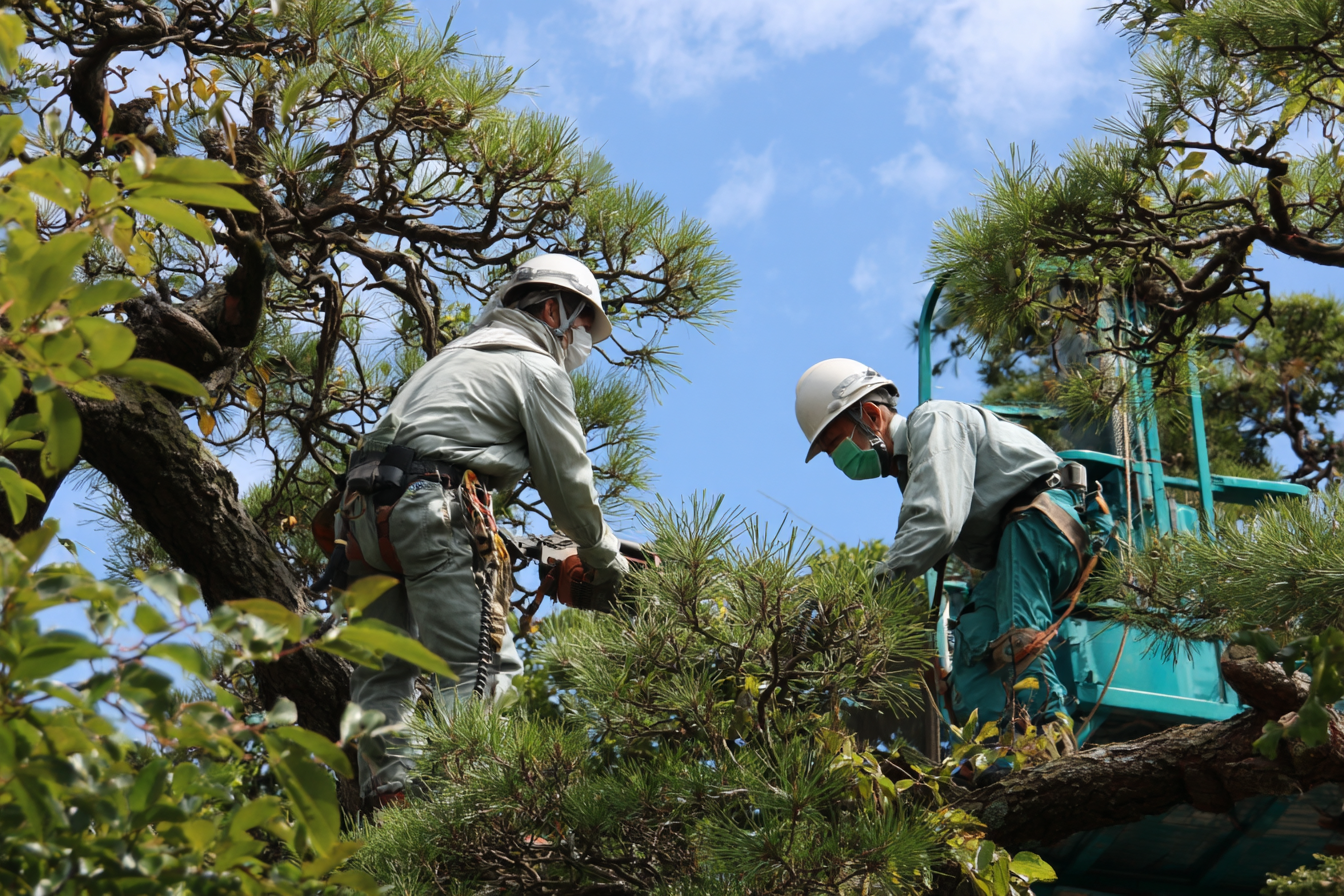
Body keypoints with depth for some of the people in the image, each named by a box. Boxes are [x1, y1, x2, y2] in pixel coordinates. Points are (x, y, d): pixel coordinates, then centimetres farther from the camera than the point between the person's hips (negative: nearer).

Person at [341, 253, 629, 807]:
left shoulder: (456, 355, 33)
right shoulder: (538, 368, 6)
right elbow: (565, 481, 5)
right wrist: (604, 558, 19)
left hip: (365, 507, 9)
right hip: (435, 506, -9)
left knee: (383, 672, 6)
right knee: (479, 668, -12)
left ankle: (388, 799, -4)